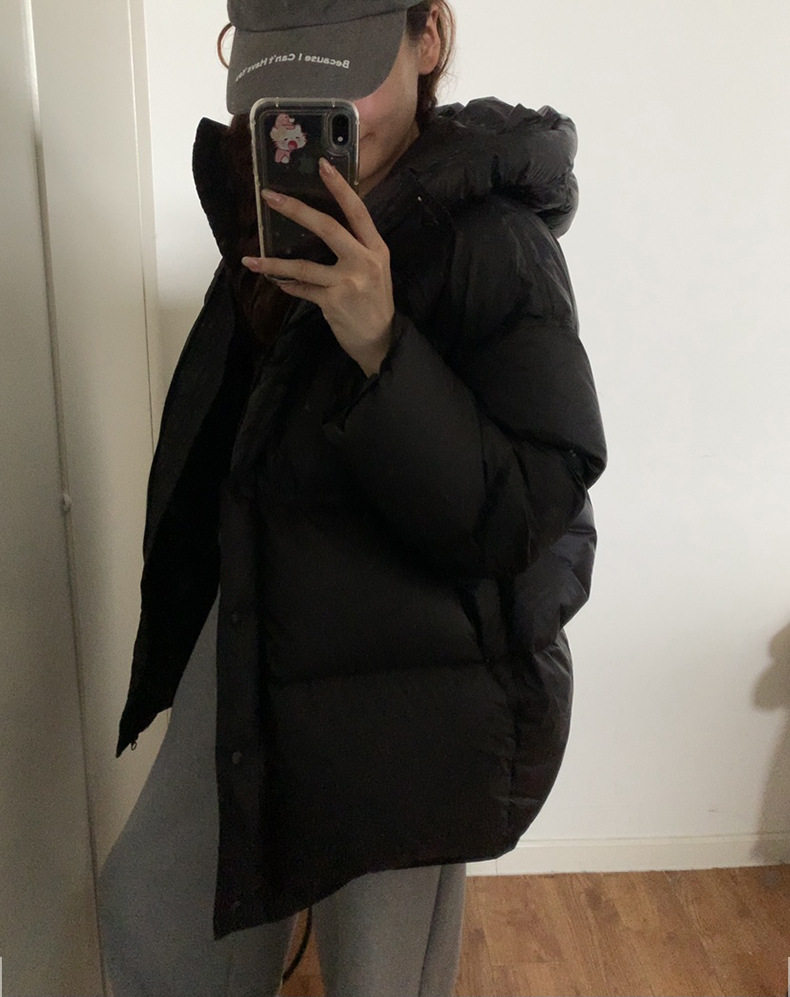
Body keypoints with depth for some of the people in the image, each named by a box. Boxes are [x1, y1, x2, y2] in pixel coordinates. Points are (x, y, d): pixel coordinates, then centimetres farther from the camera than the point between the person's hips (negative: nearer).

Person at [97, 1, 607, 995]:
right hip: (258, 638, 7)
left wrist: (381, 347, -34)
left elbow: (527, 511, -25)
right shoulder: (267, 195, 0)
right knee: (149, 908, 21)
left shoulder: (492, 240, -21)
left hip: (420, 685, -6)